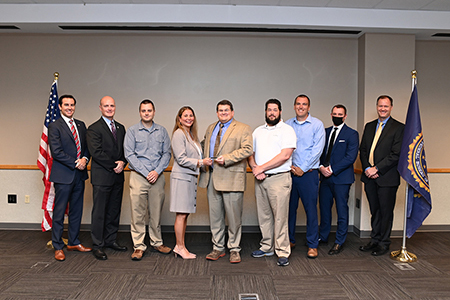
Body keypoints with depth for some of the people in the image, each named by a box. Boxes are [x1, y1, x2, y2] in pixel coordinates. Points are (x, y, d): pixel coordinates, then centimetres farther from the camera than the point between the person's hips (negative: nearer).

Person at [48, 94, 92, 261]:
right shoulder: (54, 126, -5)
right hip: (63, 175, -6)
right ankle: (58, 247, 13)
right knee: (59, 212, 2)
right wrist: (75, 164, -14)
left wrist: (85, 159, -6)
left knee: (76, 210, 13)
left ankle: (74, 242, 25)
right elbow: (56, 152, -12)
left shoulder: (81, 125, 13)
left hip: (79, 174, 6)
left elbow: (86, 146, 14)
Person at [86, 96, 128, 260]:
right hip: (101, 176, -6)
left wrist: (122, 163, -6)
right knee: (99, 212, 0)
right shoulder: (94, 128, -5)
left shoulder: (121, 128, 14)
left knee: (114, 210, 12)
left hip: (117, 176, 6)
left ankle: (111, 240, 24)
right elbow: (96, 152, -14)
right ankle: (97, 246, 9)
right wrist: (114, 165, -13)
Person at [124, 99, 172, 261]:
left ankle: (157, 242, 22)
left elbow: (166, 153, 7)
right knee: (137, 213, -1)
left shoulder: (162, 131, 10)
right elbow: (129, 155, -4)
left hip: (157, 176, 2)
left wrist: (157, 171, -8)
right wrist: (146, 173, -11)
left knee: (156, 212, 9)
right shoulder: (132, 131, 2)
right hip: (138, 176, -2)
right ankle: (139, 246, 8)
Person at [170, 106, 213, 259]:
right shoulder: (178, 134, -9)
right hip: (181, 177, -9)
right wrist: (200, 162, -17)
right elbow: (181, 159, -15)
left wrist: (204, 160, 8)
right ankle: (180, 247, 7)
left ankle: (179, 246, 18)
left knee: (185, 213, 11)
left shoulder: (192, 134, 17)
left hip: (191, 177, 9)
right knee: (181, 215, -3)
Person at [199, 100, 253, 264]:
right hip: (212, 177, 6)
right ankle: (218, 248, 23)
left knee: (234, 216, 1)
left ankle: (234, 249, 15)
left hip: (231, 178, -5)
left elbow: (247, 149, -11)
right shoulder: (211, 128, 19)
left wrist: (227, 158, -20)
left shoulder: (243, 128, 0)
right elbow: (204, 145, 31)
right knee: (215, 215, 10)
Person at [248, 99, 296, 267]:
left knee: (280, 216, -5)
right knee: (263, 215, 11)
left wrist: (261, 168, -13)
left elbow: (285, 155, -13)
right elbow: (250, 153, 15)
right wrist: (254, 168, -6)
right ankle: (267, 247, 24)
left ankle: (282, 252, 3)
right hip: (260, 179, 6)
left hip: (279, 178, -6)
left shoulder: (286, 130, -2)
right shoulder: (258, 131, 17)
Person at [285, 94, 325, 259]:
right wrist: (289, 166, -5)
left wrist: (302, 168, -10)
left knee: (311, 209, -1)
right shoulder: (287, 124, 10)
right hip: (289, 172, 3)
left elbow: (317, 149, -6)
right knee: (289, 207, 9)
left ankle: (312, 245, 10)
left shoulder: (317, 124, 1)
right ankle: (290, 240, 23)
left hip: (308, 173, -3)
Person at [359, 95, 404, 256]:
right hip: (369, 176, 5)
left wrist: (376, 168, -15)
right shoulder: (369, 126, 13)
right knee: (375, 211, 14)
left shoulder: (399, 127, -4)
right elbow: (363, 150, 11)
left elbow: (396, 154, -12)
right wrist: (367, 168, -4)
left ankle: (384, 243, 18)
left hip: (387, 177, -5)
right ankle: (375, 240, 26)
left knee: (386, 211, 5)